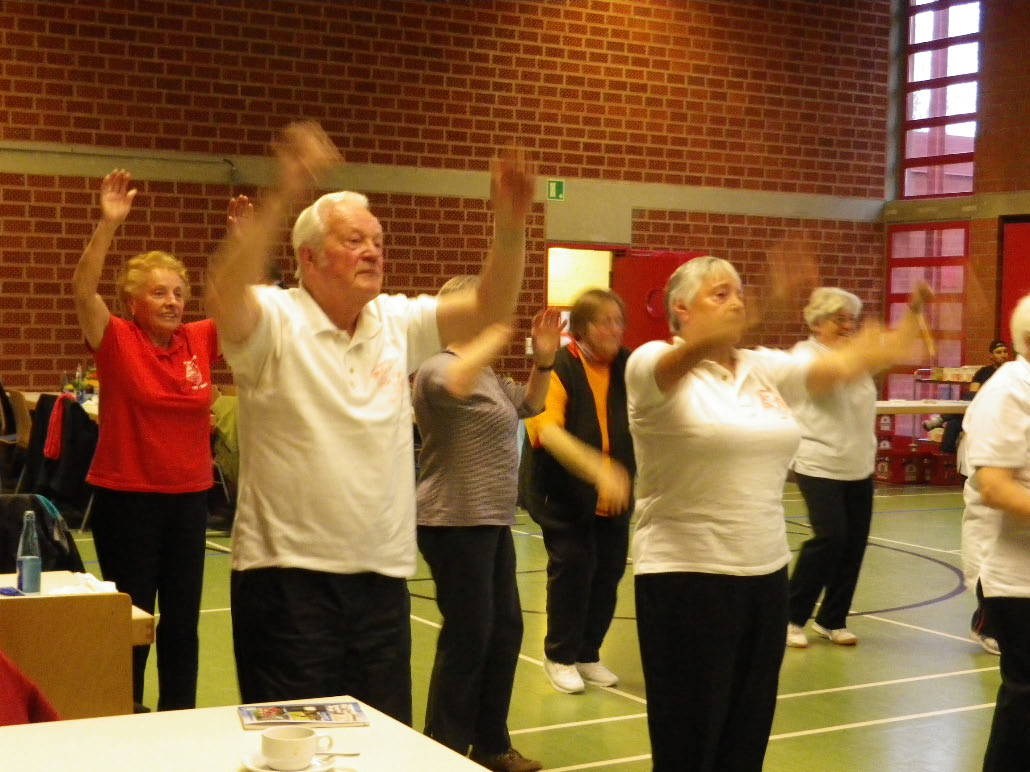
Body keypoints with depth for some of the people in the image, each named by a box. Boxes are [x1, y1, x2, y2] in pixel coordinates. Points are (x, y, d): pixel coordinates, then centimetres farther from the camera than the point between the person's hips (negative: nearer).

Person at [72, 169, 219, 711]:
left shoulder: (199, 341, 3)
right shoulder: (117, 341, -7)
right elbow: (82, 290, -22)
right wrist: (109, 224, -32)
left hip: (189, 495, 4)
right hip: (126, 497, -4)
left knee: (183, 619, 12)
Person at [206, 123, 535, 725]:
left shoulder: (397, 323, 9)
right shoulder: (274, 322, -8)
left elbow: (489, 309, 2)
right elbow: (225, 292, -29)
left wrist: (511, 227, -15)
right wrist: (285, 196, -41)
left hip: (383, 576, 6)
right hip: (288, 575, -5)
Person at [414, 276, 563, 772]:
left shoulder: (486, 373, 17)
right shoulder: (440, 368, -14)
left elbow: (529, 405, 26)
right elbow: (451, 386, -39)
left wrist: (543, 359, 11)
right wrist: (494, 338, -31)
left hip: (490, 521, 10)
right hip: (456, 524, -10)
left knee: (505, 631, 14)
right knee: (468, 637, -5)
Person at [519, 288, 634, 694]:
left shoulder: (628, 367, 2)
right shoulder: (560, 367, -14)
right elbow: (548, 431, -26)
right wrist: (598, 469, -37)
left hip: (614, 494, 5)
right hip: (563, 491, -5)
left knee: (609, 568, 6)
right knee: (571, 566, -4)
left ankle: (588, 655, 24)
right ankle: (560, 657, 15)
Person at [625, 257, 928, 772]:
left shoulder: (764, 368, 10)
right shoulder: (654, 365, -9)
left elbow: (841, 366, 0)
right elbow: (682, 358, -31)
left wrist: (902, 340, -18)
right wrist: (704, 341, -52)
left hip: (765, 572, 6)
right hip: (686, 575, -6)